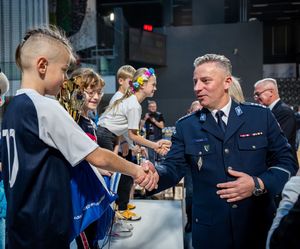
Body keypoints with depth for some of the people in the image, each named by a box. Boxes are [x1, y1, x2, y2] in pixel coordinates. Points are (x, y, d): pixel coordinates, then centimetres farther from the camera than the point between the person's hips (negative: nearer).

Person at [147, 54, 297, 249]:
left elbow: (287, 161, 2)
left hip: (259, 225, 0)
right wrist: (155, 174, -26)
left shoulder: (261, 116, -1)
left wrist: (259, 184, -14)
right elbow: (173, 167, -4)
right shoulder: (186, 126, 2)